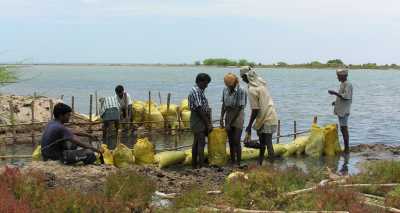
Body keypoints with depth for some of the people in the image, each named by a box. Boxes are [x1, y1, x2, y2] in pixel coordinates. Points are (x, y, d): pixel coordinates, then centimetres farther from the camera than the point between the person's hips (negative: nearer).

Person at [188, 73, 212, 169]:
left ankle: (194, 164, 20)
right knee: (201, 143, -10)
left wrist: (208, 123, 14)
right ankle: (200, 166, -10)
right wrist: (208, 124, -17)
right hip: (198, 121, -10)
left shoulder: (199, 91, 14)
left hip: (200, 121, 10)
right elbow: (199, 109, -21)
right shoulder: (196, 91, -17)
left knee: (196, 142, 13)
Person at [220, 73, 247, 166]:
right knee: (230, 141, 9)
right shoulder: (225, 90, 0)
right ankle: (232, 161, 18)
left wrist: (230, 123, -16)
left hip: (237, 117, -5)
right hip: (228, 117, 5)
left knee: (236, 141, -8)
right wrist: (221, 118, -5)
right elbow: (224, 105, 8)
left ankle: (238, 163, 0)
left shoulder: (241, 91, -18)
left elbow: (239, 108, -18)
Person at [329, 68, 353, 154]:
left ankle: (347, 149, -4)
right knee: (343, 129, 12)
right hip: (341, 111, 10)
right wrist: (336, 102, 16)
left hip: (344, 111, -10)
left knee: (344, 129, -8)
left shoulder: (348, 84, -13)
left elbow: (346, 97, -23)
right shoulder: (343, 84, 17)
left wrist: (335, 93, -20)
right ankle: (346, 148, 17)